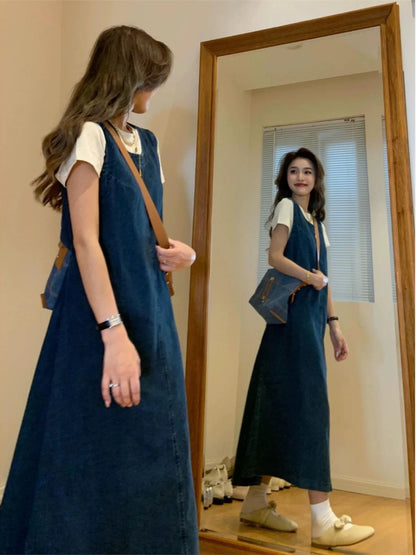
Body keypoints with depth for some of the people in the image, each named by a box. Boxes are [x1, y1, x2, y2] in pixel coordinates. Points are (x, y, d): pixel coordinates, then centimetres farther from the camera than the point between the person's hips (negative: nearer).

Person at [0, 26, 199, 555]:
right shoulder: (89, 135, -7)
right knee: (96, 462, 0)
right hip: (104, 317, -8)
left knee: (148, 458, 13)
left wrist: (183, 252, 1)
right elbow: (85, 240, -15)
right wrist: (114, 333, -23)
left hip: (151, 313, 8)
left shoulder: (146, 143, 16)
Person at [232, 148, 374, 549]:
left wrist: (333, 323, 16)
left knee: (281, 406, 7)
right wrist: (310, 278, -16)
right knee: (309, 403, -11)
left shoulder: (316, 219, 23)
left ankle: (256, 502, 16)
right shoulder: (286, 206, 2)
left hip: (311, 318, 8)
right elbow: (275, 256, -10)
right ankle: (323, 521, -9)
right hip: (293, 315, -8)